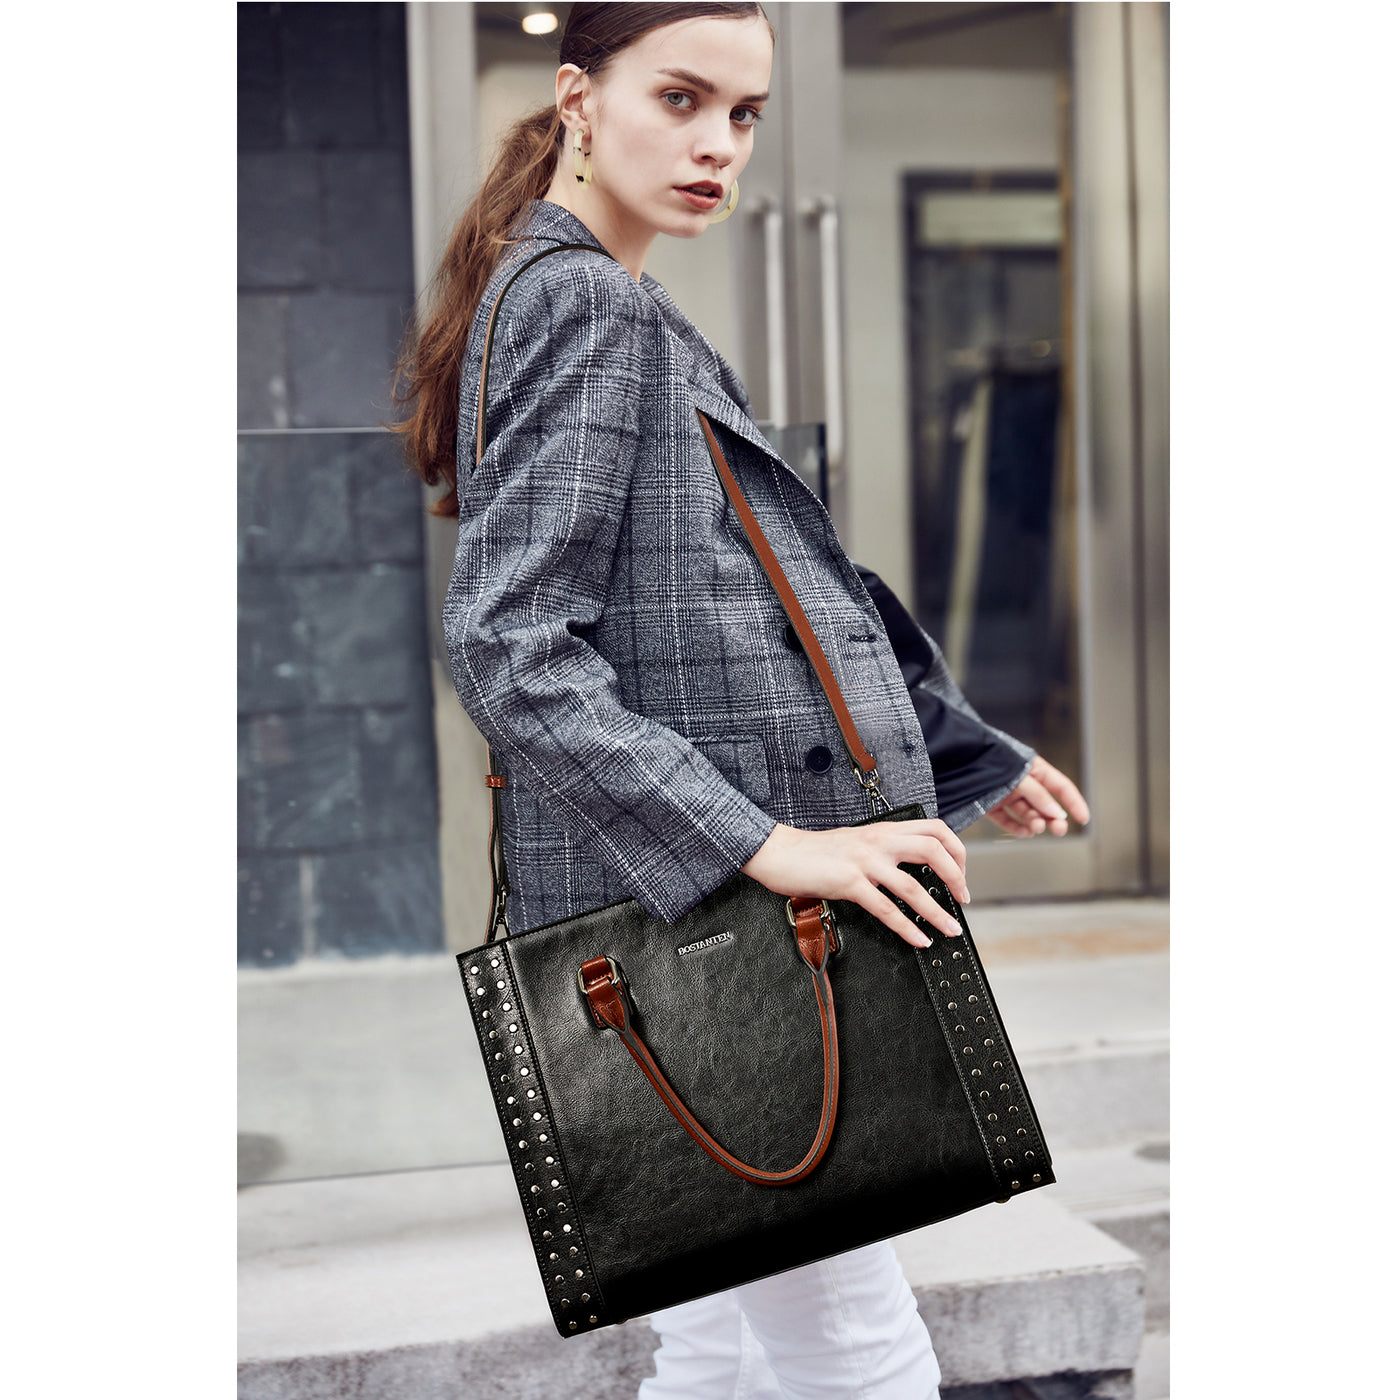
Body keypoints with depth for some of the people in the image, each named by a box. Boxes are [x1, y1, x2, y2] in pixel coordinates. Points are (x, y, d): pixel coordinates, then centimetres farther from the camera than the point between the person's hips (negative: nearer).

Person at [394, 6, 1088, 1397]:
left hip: (714, 917, 10)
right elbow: (513, 652, -22)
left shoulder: (609, 310, 20)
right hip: (682, 919, -10)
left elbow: (739, 617, 23)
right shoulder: (587, 303, -12)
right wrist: (763, 844, -26)